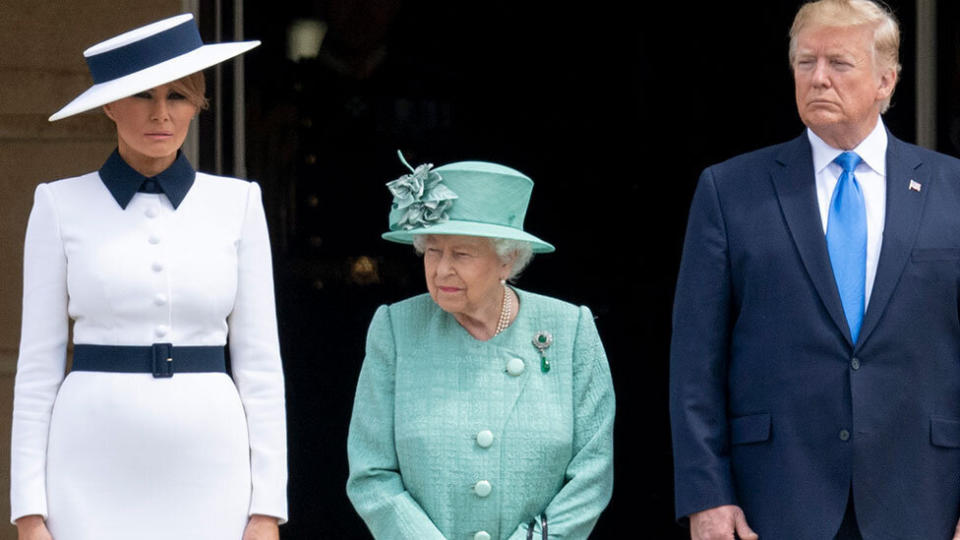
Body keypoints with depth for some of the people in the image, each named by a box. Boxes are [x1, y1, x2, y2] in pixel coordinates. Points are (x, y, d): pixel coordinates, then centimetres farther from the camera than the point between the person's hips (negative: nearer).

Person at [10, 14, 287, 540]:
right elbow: (38, 362, 3)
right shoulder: (62, 205, 4)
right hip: (95, 471, -1)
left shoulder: (236, 203, 7)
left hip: (207, 467, 1)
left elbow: (259, 360, 6)